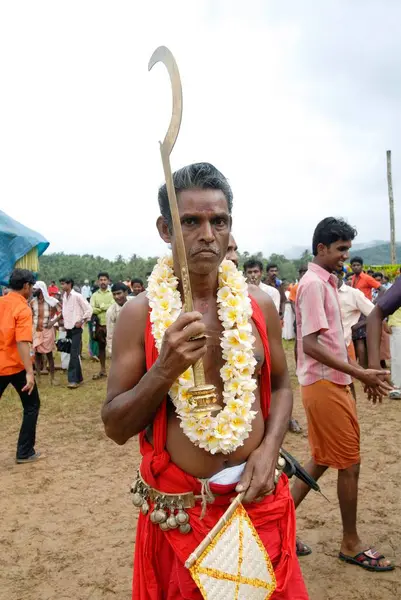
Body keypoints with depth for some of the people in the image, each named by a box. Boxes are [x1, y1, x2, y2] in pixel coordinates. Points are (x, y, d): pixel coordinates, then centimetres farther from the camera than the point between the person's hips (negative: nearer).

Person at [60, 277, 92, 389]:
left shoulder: (77, 296, -12)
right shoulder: (64, 297, 9)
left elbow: (89, 309, -11)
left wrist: (81, 322, -11)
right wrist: (64, 323, 11)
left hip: (76, 329, -7)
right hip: (68, 329, 7)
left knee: (74, 354, -9)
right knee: (74, 354, 12)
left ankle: (74, 379, -6)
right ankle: (78, 377, 21)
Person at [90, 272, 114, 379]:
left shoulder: (113, 293, 1)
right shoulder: (94, 295, 6)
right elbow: (92, 310, -7)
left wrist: (102, 306, -11)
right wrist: (107, 308, -12)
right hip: (99, 325, 3)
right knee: (101, 347, 12)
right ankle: (102, 370, 22)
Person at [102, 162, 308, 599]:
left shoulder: (259, 305, -4)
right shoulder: (139, 313, -11)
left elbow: (279, 386, 8)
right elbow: (116, 427, -8)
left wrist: (268, 449, -8)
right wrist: (164, 370, -24)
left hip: (257, 495, 2)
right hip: (177, 507, -2)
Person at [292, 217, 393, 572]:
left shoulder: (325, 283, 14)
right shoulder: (314, 283, -16)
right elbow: (311, 344, -22)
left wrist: (360, 375, 14)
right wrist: (359, 373, -21)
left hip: (331, 383, 9)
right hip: (325, 385, -9)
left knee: (322, 460, 18)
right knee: (349, 465, 5)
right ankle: (351, 544, 24)